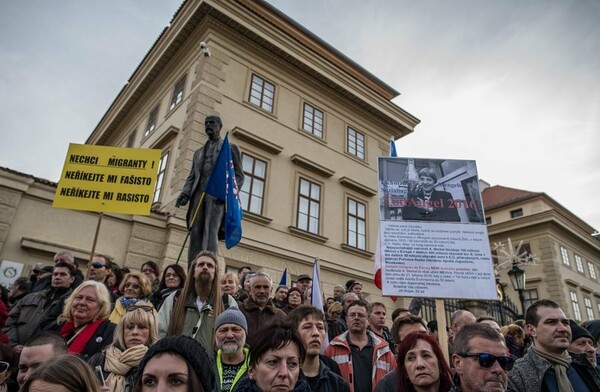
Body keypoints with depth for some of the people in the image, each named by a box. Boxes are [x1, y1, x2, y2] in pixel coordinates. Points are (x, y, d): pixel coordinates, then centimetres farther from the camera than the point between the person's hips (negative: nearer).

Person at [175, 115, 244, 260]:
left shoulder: (231, 148, 16)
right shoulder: (198, 152, 30)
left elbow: (239, 176, 6)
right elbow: (191, 177, 23)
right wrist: (185, 193, 2)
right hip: (199, 195, 5)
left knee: (210, 233, -18)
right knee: (195, 235, -7)